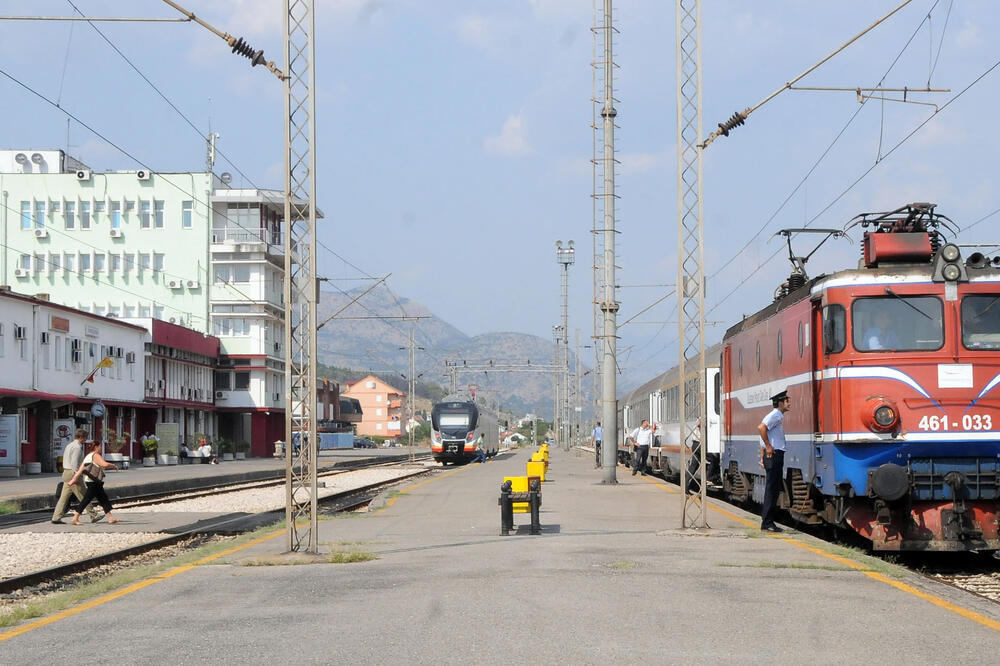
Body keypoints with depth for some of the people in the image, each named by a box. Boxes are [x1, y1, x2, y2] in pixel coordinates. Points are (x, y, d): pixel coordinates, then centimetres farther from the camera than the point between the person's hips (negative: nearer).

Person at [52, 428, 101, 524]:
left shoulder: (70, 445, 18)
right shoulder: (77, 447, -14)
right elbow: (74, 463, -21)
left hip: (66, 473, 10)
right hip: (73, 473, -10)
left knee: (64, 496, 6)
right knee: (83, 496, -3)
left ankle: (56, 518, 1)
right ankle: (93, 516, 2)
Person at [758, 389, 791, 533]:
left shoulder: (778, 416, 21)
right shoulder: (776, 415, -12)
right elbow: (761, 428, -27)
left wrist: (763, 455, 20)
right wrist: (768, 447, -20)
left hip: (774, 455, 10)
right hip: (774, 455, -10)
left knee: (774, 489, 11)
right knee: (771, 489, -9)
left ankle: (767, 522, 15)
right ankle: (767, 523, -8)